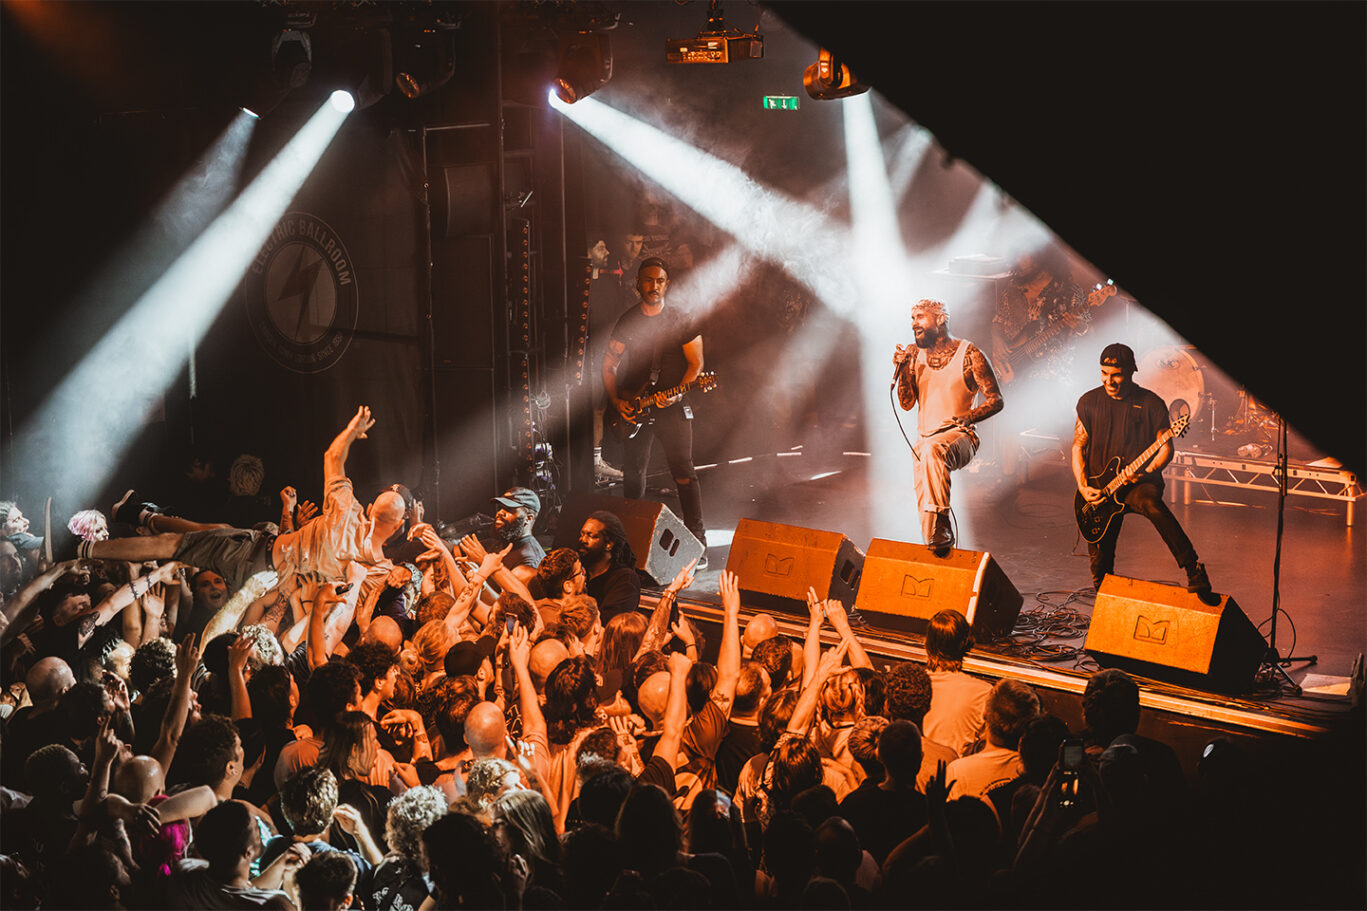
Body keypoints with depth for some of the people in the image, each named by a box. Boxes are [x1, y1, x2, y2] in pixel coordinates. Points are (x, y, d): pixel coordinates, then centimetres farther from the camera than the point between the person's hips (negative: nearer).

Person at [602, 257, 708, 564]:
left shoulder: (682, 321, 0)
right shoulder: (626, 322, 7)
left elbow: (696, 363, 1)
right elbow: (609, 365, 10)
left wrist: (678, 393, -14)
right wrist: (616, 400, -3)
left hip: (673, 407, -3)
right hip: (633, 408, 3)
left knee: (683, 472, -9)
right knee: (633, 475, 8)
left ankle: (697, 542, -7)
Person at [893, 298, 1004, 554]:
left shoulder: (969, 354, -3)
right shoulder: (916, 355, 11)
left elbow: (995, 400, -2)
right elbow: (907, 403, 9)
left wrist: (968, 417, -18)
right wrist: (902, 369, -6)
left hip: (958, 436, -6)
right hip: (925, 440, 6)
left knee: (932, 449, -38)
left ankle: (939, 528, -39)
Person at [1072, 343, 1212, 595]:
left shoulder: (1151, 404, -2)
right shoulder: (1088, 402, 4)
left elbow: (1166, 448, 0)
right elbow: (1078, 446, 8)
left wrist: (1145, 473, -18)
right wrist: (1083, 487, -4)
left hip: (1141, 482, -3)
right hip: (1099, 488, 3)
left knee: (1151, 504, -38)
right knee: (1100, 563, 1)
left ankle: (1194, 571, -37)